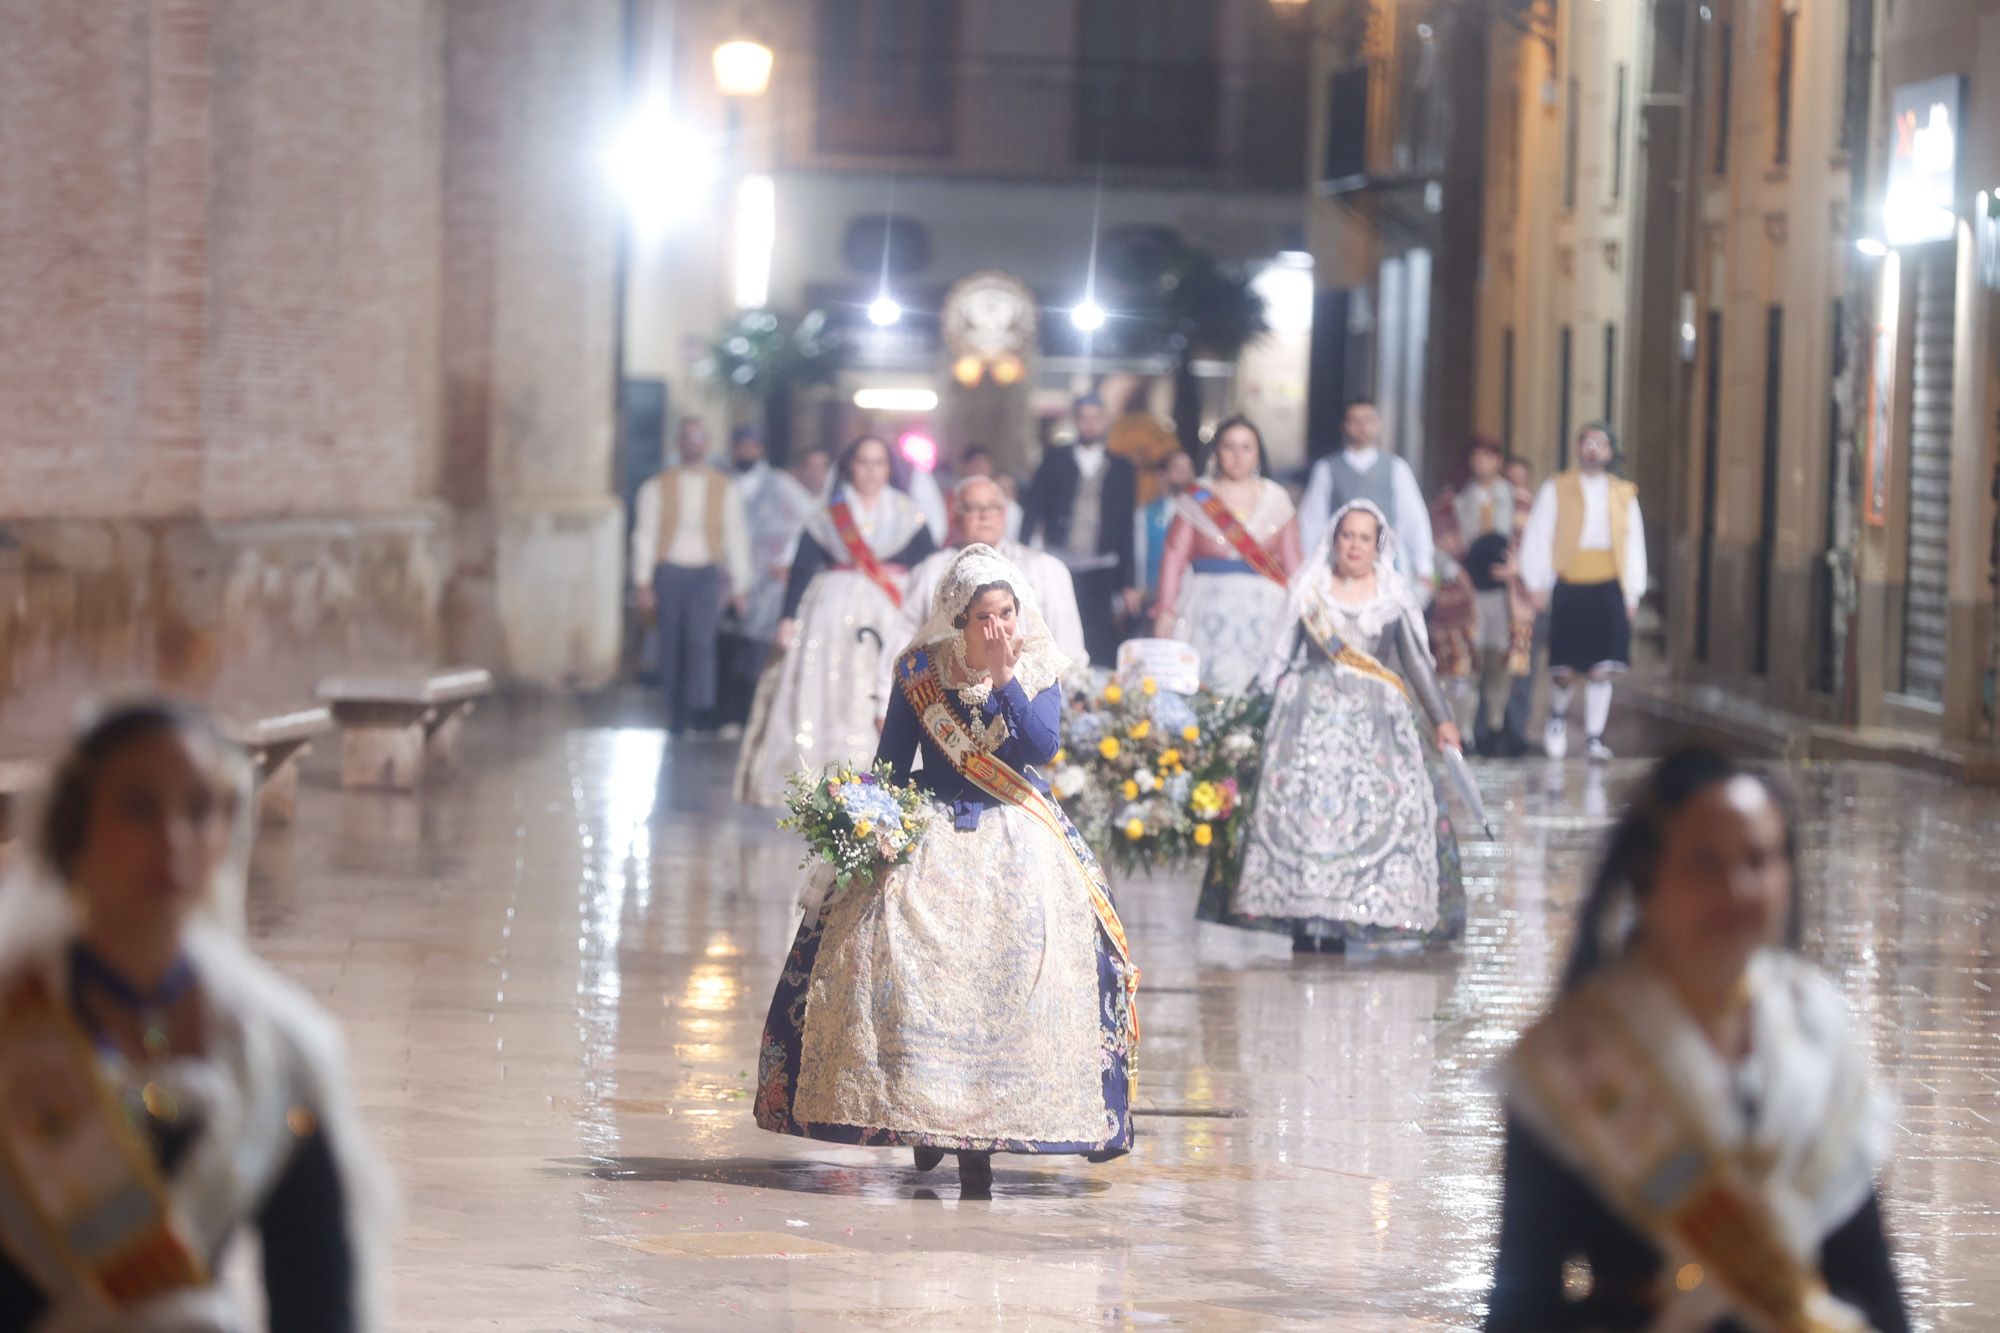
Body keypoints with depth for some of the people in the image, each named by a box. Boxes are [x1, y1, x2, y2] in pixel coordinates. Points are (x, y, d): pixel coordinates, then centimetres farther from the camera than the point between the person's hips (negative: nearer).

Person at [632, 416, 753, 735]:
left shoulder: (724, 489, 8)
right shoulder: (657, 487, 6)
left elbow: (736, 538, 12)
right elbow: (644, 535, 6)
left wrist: (740, 586, 9)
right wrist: (643, 583, -1)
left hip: (707, 574, -1)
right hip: (669, 572, 1)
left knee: (702, 639, -19)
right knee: (672, 645, 2)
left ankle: (701, 707, -27)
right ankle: (676, 717, 10)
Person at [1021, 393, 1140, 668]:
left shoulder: (1122, 469, 11)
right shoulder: (1054, 462, 10)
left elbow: (1128, 528, 10)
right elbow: (1033, 511, 7)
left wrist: (1129, 583, 6)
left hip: (1101, 573, 0)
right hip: (1059, 566, 0)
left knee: (1102, 651, -6)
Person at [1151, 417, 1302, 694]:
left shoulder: (1276, 500, 10)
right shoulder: (1197, 499, 6)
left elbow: (1293, 562, 9)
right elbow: (1174, 558, 2)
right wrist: (1166, 612, -7)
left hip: (1263, 611, 1)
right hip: (1208, 608, -1)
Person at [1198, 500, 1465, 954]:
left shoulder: (1393, 598, 8)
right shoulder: (1310, 592, 8)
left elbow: (1417, 662, 8)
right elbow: (1282, 658, 10)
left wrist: (1442, 719, 2)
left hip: (1375, 718, 0)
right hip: (1313, 712, 0)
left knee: (1387, 803, -13)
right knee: (1300, 798, -13)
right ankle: (1305, 920, -11)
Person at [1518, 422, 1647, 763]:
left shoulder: (1623, 494, 11)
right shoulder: (1556, 489, 5)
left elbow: (1634, 544, 13)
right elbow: (1537, 537, 5)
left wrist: (1632, 593, 9)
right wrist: (1537, 583, -1)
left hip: (1608, 589, 1)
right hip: (1569, 588, -1)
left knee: (1601, 669, -4)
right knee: (1564, 669, 0)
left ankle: (1595, 738, 3)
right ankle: (1558, 715, 30)